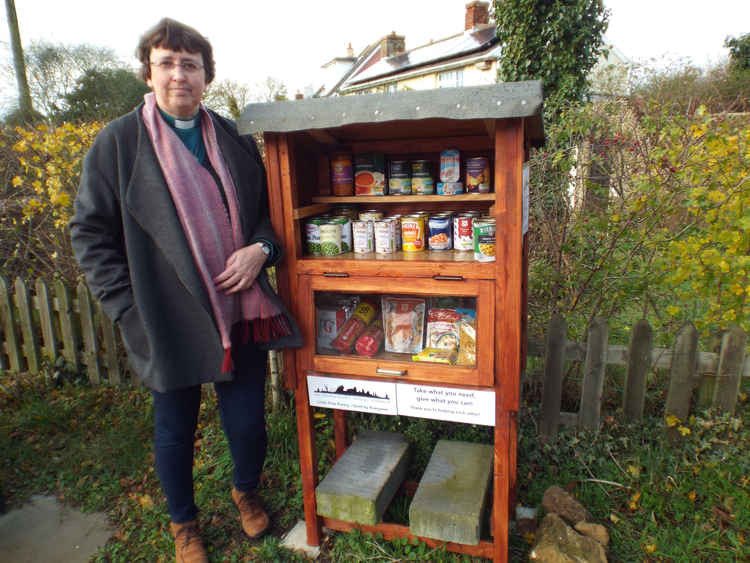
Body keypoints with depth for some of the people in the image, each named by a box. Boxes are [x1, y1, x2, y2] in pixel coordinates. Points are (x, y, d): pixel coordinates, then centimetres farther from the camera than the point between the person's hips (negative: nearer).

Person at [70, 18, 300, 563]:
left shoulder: (235, 140, 6)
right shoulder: (118, 142, -3)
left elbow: (269, 210, 14)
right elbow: (91, 233, -2)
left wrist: (261, 248, -8)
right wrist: (130, 308, -9)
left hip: (242, 313, 2)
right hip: (170, 323, -1)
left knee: (248, 422, 10)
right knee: (175, 430, 16)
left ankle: (246, 491, 45)